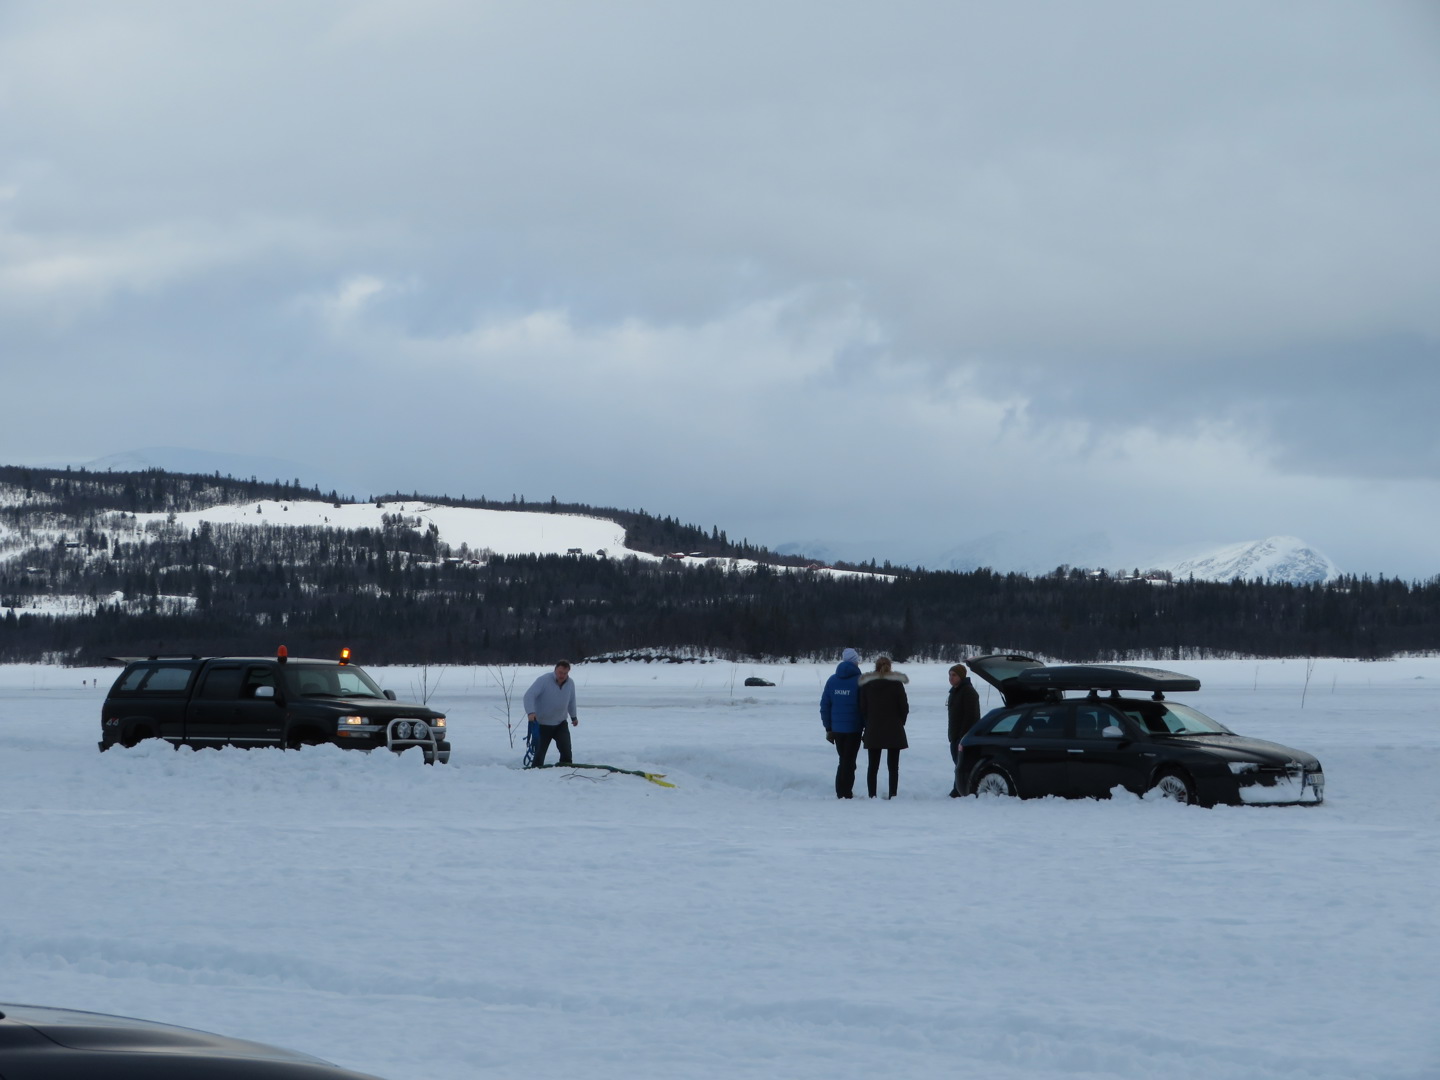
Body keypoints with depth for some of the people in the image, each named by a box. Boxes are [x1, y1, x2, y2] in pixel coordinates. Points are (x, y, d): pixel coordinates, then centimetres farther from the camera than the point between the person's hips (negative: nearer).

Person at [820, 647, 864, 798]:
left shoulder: (832, 681, 6)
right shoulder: (859, 681, -8)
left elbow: (824, 705, 7)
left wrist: (828, 728, 11)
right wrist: (867, 727, 0)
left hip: (837, 728, 4)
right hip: (854, 728, -4)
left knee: (844, 760, 15)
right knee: (849, 762, 0)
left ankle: (841, 792, 13)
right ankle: (846, 793, -3)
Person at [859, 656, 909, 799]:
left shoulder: (866, 684, 1)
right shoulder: (897, 684, -3)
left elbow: (862, 708, 2)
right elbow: (904, 707, -2)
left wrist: (868, 725, 13)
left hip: (873, 731, 2)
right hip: (893, 732, -2)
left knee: (873, 766, 7)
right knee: (893, 766, 2)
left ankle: (872, 795, 3)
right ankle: (893, 795, -3)